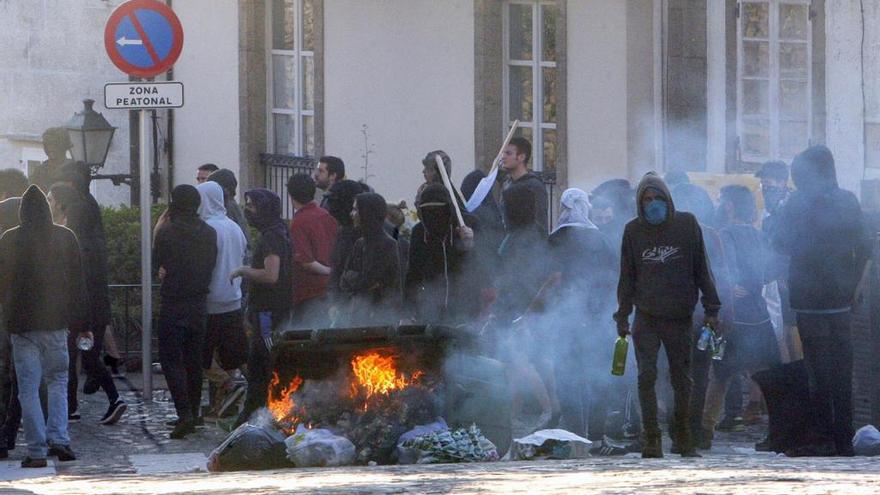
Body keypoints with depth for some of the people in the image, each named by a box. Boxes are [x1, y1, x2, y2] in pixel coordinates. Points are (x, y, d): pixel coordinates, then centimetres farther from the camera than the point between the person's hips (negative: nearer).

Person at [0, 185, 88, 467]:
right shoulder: (64, 238, 0)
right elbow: (77, 283, 3)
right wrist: (81, 324, 8)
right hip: (56, 322, 1)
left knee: (28, 388, 2)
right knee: (58, 380, 14)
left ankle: (37, 450, -1)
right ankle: (58, 438, -2)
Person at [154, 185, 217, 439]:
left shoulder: (167, 232, -12)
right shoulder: (209, 234, 2)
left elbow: (156, 262, 3)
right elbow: (211, 265, 11)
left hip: (173, 305, -5)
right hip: (200, 303, 5)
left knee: (171, 359, -3)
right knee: (194, 359, 14)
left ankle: (184, 414, -16)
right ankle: (193, 413, 19)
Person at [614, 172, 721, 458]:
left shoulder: (687, 225, 3)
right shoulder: (634, 231, 6)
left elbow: (702, 269, 6)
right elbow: (627, 276, 10)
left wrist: (711, 309, 2)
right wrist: (623, 316, 6)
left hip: (680, 317, 0)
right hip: (646, 317, 0)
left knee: (682, 379, 4)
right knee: (646, 375, -11)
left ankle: (684, 439, 15)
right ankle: (652, 438, -9)